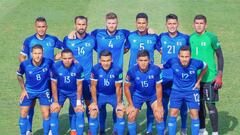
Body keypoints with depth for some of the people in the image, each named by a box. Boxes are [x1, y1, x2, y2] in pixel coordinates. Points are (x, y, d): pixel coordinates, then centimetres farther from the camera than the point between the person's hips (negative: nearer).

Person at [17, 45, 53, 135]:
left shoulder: (48, 62, -25)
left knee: (46, 115, -3)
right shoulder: (25, 64, -22)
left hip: (44, 91, 0)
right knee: (23, 113, 1)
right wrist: (23, 89, 0)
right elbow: (19, 75, -1)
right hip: (29, 91, 0)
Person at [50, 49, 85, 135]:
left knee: (80, 113, -7)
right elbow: (54, 84, -13)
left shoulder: (78, 67, -25)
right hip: (60, 91, 0)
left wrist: (78, 101, -11)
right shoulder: (56, 67, -25)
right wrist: (56, 102, -11)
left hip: (74, 92, 0)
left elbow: (79, 85, -12)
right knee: (54, 112, -7)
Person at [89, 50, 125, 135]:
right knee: (93, 112, -15)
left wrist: (119, 103, -10)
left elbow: (118, 88, -15)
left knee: (121, 112, -12)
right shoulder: (95, 69, -26)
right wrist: (95, 102, -13)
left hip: (113, 95, 0)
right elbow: (93, 86, -14)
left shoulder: (117, 70, -26)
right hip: (100, 94, 0)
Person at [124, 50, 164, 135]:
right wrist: (131, 105, -9)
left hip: (153, 94, 0)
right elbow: (126, 87, -12)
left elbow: (158, 87, -15)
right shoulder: (132, 71, -28)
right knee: (131, 117, -4)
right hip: (138, 95, 1)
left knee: (159, 116, -11)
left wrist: (159, 105, -11)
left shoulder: (156, 70, -29)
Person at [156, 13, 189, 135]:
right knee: (163, 102, 5)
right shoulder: (162, 37, 1)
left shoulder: (185, 38, -3)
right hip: (165, 76, 1)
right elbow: (159, 49, 16)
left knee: (182, 103, 7)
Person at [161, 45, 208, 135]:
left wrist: (198, 81, 2)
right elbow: (162, 67, -3)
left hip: (192, 91, 0)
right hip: (177, 91, 0)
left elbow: (205, 67, 1)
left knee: (194, 114, -2)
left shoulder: (196, 63, -21)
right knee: (173, 114, -4)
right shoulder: (172, 62, -22)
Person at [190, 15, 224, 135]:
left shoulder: (211, 38, -7)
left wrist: (219, 76, -10)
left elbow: (220, 56, -5)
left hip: (209, 78, -5)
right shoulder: (190, 38, 6)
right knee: (199, 104, 11)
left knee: (210, 105, -5)